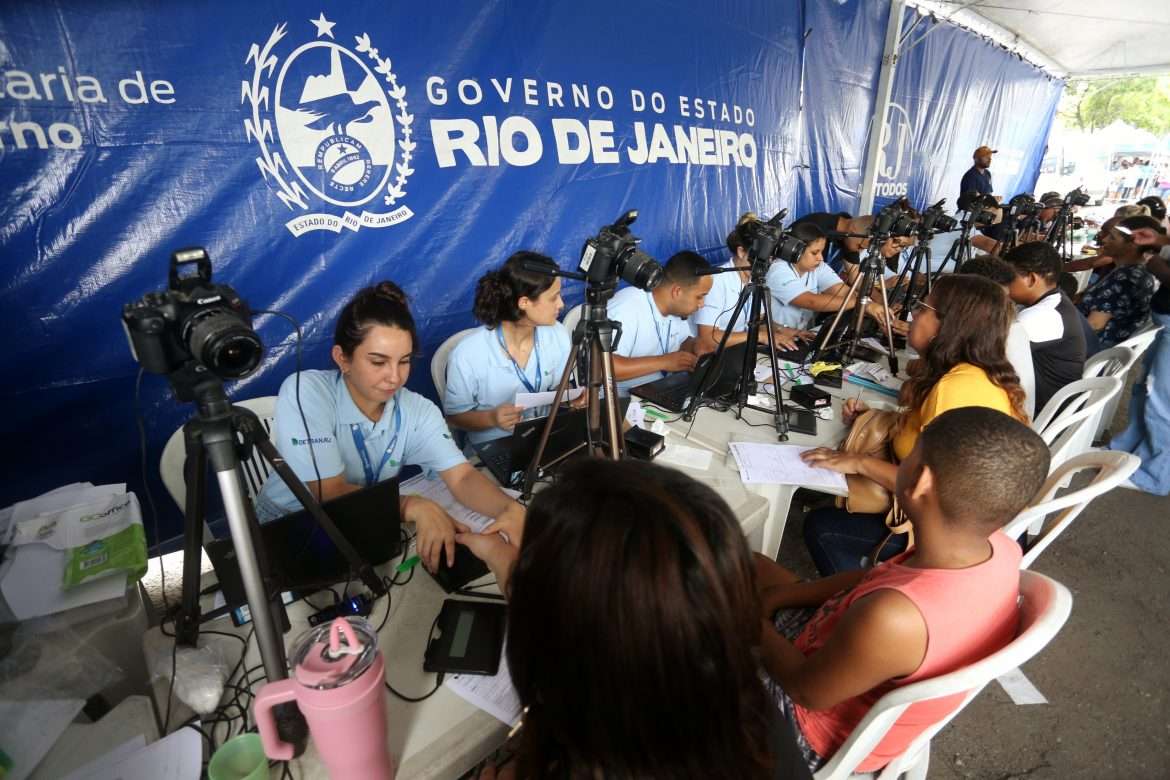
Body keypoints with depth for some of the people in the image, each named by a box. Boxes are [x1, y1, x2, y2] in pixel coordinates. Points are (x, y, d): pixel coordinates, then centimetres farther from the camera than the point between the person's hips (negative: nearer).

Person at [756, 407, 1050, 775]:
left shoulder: (895, 620, -43)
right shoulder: (1000, 549, -18)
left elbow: (807, 689, -24)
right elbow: (875, 578, -2)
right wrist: (782, 594, -1)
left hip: (825, 740, -6)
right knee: (752, 566, 15)